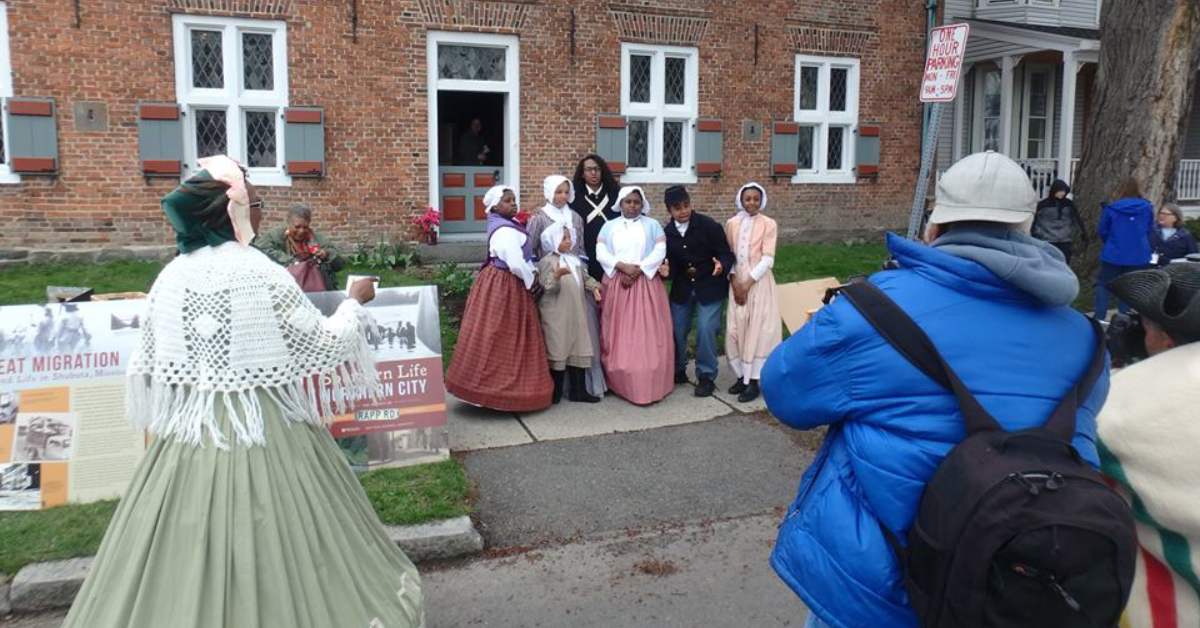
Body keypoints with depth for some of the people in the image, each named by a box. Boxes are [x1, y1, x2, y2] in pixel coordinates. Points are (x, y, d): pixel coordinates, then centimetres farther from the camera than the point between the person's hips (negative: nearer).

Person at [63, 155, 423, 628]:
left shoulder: (173, 275, 1)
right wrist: (354, 303, 7)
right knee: (268, 546, 8)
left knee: (187, 554, 14)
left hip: (189, 434, 5)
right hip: (264, 433, -5)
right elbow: (325, 344, -9)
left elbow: (148, 365, 7)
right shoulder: (261, 273, -14)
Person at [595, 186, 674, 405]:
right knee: (618, 335, 1)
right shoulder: (609, 226, 11)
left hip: (646, 284, -1)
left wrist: (638, 270, -14)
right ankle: (621, 383, 8)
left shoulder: (652, 225, 9)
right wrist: (623, 267, -15)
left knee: (647, 334, -4)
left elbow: (660, 252, -2)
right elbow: (601, 253, -1)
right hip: (617, 284, 1)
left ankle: (649, 386, 0)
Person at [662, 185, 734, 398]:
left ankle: (706, 377, 6)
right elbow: (672, 263, 2)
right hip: (682, 289, 4)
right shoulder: (667, 232, -4)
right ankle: (677, 371, 29)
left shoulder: (709, 226, -13)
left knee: (706, 330, -10)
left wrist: (722, 266, -34)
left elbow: (727, 255, -12)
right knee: (676, 330, 8)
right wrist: (667, 270, -21)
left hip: (710, 287, -4)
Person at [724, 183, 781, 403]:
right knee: (735, 330, 3)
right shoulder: (732, 224, 6)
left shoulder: (769, 224, -4)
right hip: (737, 283, 4)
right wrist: (735, 283, -7)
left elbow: (767, 260, -9)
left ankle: (753, 381, 4)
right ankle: (742, 376, 16)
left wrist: (747, 284, -13)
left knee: (758, 330, -1)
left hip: (759, 283, -3)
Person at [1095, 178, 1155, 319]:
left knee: (1103, 284, 10)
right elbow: (1150, 230, 8)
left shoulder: (1111, 208, -7)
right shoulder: (1147, 208, -2)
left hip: (1113, 254, -2)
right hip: (1138, 256, 2)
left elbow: (1102, 231, 2)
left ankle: (1099, 317, 3)